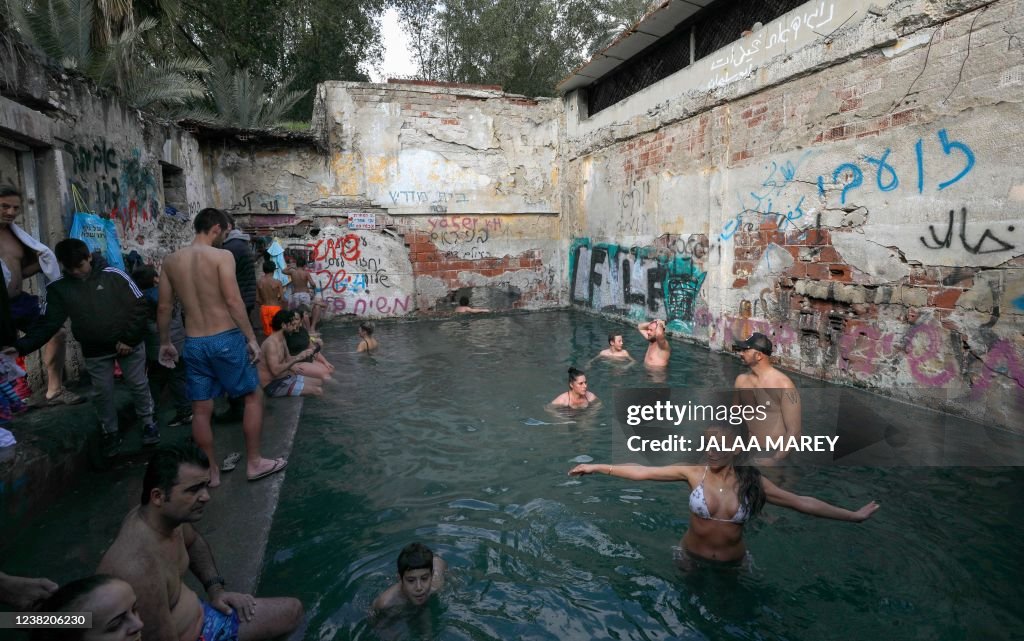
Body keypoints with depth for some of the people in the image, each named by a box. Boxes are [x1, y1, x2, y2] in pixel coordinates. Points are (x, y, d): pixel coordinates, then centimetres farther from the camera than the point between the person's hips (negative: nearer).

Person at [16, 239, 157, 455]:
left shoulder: (113, 275, -12)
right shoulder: (58, 289, -3)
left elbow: (138, 306, -11)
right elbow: (48, 323, -4)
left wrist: (130, 339, -13)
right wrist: (21, 346, -18)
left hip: (129, 344, -2)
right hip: (95, 351, 3)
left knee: (138, 385, 9)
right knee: (102, 393, 11)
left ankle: (148, 422, 28)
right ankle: (110, 432, 29)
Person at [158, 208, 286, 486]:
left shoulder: (171, 260, 7)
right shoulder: (221, 256, -10)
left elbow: (164, 307, 10)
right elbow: (233, 301, -17)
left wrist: (165, 343, 21)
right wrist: (252, 338, -12)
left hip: (193, 344, 5)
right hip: (225, 339, -5)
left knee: (201, 409, 12)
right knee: (253, 396, 11)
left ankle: (210, 472, 23)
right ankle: (254, 463, 16)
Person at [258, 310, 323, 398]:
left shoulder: (282, 339, 8)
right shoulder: (271, 343, -23)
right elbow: (276, 371, -31)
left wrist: (305, 353, 1)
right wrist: (297, 358, -26)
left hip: (285, 378, 10)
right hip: (274, 385, -10)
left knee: (319, 383, 12)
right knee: (318, 391, -17)